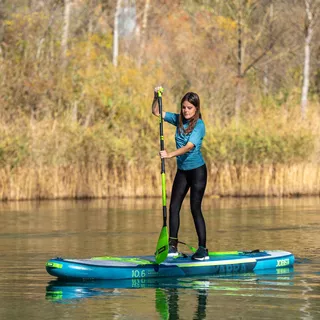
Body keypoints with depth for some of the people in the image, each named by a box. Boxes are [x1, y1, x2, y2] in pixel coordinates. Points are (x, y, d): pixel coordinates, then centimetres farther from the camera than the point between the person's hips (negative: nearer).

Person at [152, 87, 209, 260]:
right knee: (173, 207, 2)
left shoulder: (199, 125, -16)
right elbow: (156, 112, 10)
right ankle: (173, 246, 8)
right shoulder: (179, 119, 3)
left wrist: (170, 154, -42)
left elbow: (189, 146, -29)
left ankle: (203, 249, -2)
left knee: (195, 208, -7)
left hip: (197, 170, -6)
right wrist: (156, 96, -8)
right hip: (182, 171, 6)